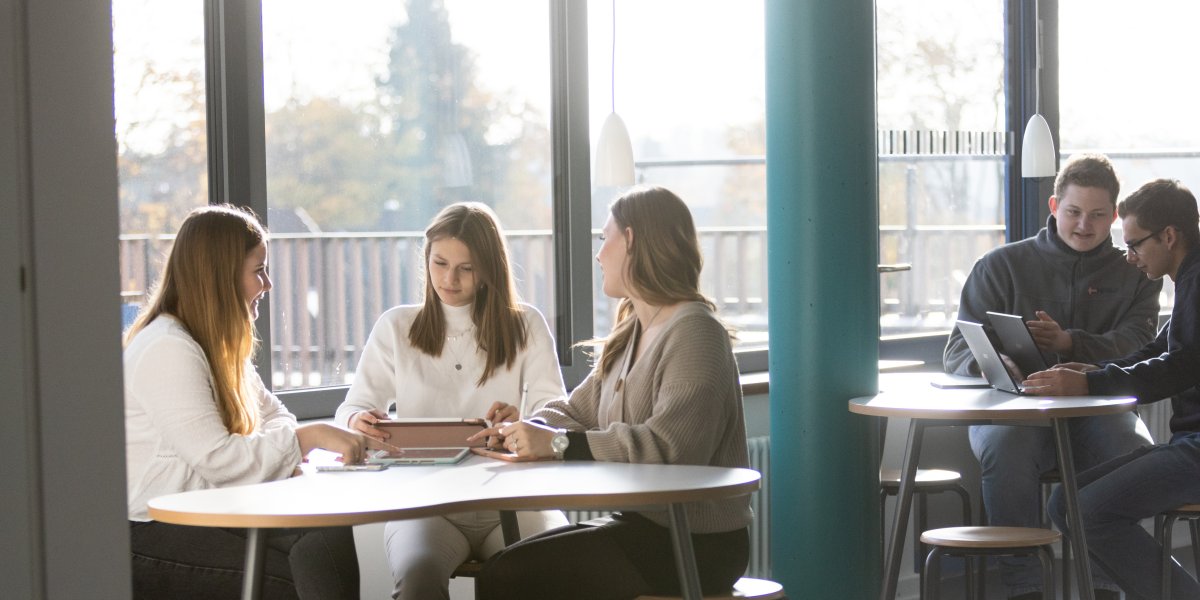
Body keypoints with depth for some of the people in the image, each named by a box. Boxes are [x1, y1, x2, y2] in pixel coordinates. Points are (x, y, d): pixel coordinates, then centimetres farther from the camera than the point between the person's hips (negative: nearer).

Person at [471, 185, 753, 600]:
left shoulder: (693, 332, -15)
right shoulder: (630, 335, 17)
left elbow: (671, 445, -28)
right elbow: (578, 410, 14)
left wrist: (559, 443, -27)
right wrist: (524, 429, -8)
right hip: (644, 525, 9)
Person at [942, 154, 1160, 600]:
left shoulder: (1135, 275, 16)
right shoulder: (1001, 266, 13)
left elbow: (1136, 348, -2)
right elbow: (958, 352, 7)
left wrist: (1070, 343, -21)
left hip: (1098, 409, 1)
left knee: (1132, 446, -34)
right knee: (1007, 444, -37)